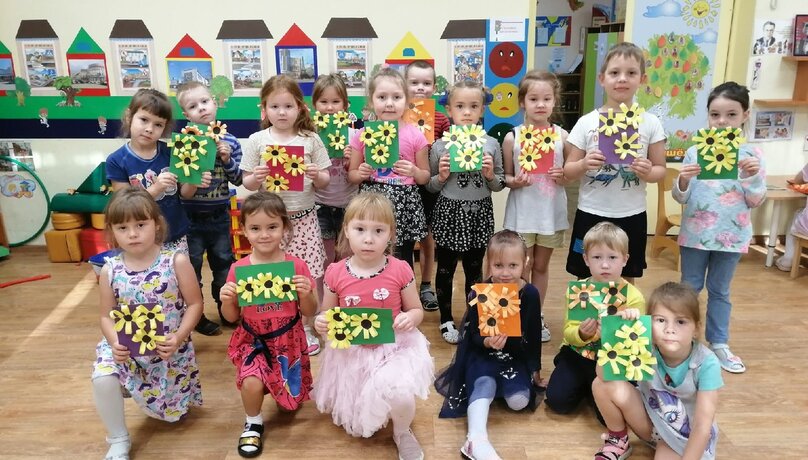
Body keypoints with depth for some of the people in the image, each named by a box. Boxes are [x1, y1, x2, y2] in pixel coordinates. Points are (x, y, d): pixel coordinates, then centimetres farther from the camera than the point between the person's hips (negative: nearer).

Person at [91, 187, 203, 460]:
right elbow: (107, 316, 1)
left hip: (170, 349, -1)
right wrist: (115, 342, -19)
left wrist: (179, 338, -23)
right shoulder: (110, 271, -7)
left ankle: (168, 405, 51)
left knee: (173, 413, 10)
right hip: (126, 348, 1)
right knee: (102, 379, -29)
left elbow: (195, 304, -10)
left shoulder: (176, 261, -15)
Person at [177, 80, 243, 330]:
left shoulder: (230, 142, -4)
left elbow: (238, 180, -1)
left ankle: (226, 309, 35)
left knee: (224, 264, 17)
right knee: (190, 268, 11)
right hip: (190, 217, -2)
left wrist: (227, 160, -17)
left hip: (219, 216, 3)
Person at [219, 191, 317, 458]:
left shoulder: (296, 266, -11)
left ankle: (287, 398, 47)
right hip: (253, 341, 0)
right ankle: (253, 423, 8)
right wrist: (227, 301, -20)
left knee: (291, 400, 9)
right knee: (251, 383, -25)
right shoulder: (238, 269, -9)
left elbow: (310, 313, -4)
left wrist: (306, 294, -24)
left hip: (288, 340, 1)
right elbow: (231, 317, 0)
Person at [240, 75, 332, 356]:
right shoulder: (256, 141, 2)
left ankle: (305, 328, 22)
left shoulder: (311, 140, 2)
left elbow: (324, 182, 6)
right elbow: (246, 183, 4)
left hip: (303, 217, 0)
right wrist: (256, 178, -17)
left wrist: (317, 175, -15)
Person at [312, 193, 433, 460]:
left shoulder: (400, 270, -12)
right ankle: (362, 418, 50)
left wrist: (409, 318, -22)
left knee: (400, 397, -26)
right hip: (350, 353, 2)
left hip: (394, 348, -2)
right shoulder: (335, 273, -10)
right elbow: (326, 315, 4)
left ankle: (403, 432, 12)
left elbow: (417, 310, 0)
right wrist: (320, 323, -18)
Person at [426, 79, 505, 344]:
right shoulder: (440, 146, -5)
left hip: (479, 215, 1)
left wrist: (491, 175, -14)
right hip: (449, 214, -1)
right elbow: (429, 187, 3)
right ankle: (446, 319, 28)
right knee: (445, 269, 10)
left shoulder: (491, 144, -1)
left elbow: (500, 185, 6)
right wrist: (441, 176, -17)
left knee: (474, 270, 14)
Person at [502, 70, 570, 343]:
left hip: (551, 211, 2)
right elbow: (505, 176, 2)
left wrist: (563, 177, -14)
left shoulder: (562, 136, 0)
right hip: (522, 211, -2)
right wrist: (515, 182, -19)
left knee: (542, 265, 14)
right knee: (522, 267, 5)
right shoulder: (512, 137, -4)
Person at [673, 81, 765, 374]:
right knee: (689, 288, 12)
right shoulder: (695, 152, -4)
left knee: (720, 291, 14)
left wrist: (753, 176, -18)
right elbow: (680, 198, -3)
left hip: (731, 236, 0)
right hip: (695, 233, 0)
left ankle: (719, 344, 27)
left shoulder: (751, 156, -3)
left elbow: (756, 201, -1)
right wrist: (682, 181, -23)